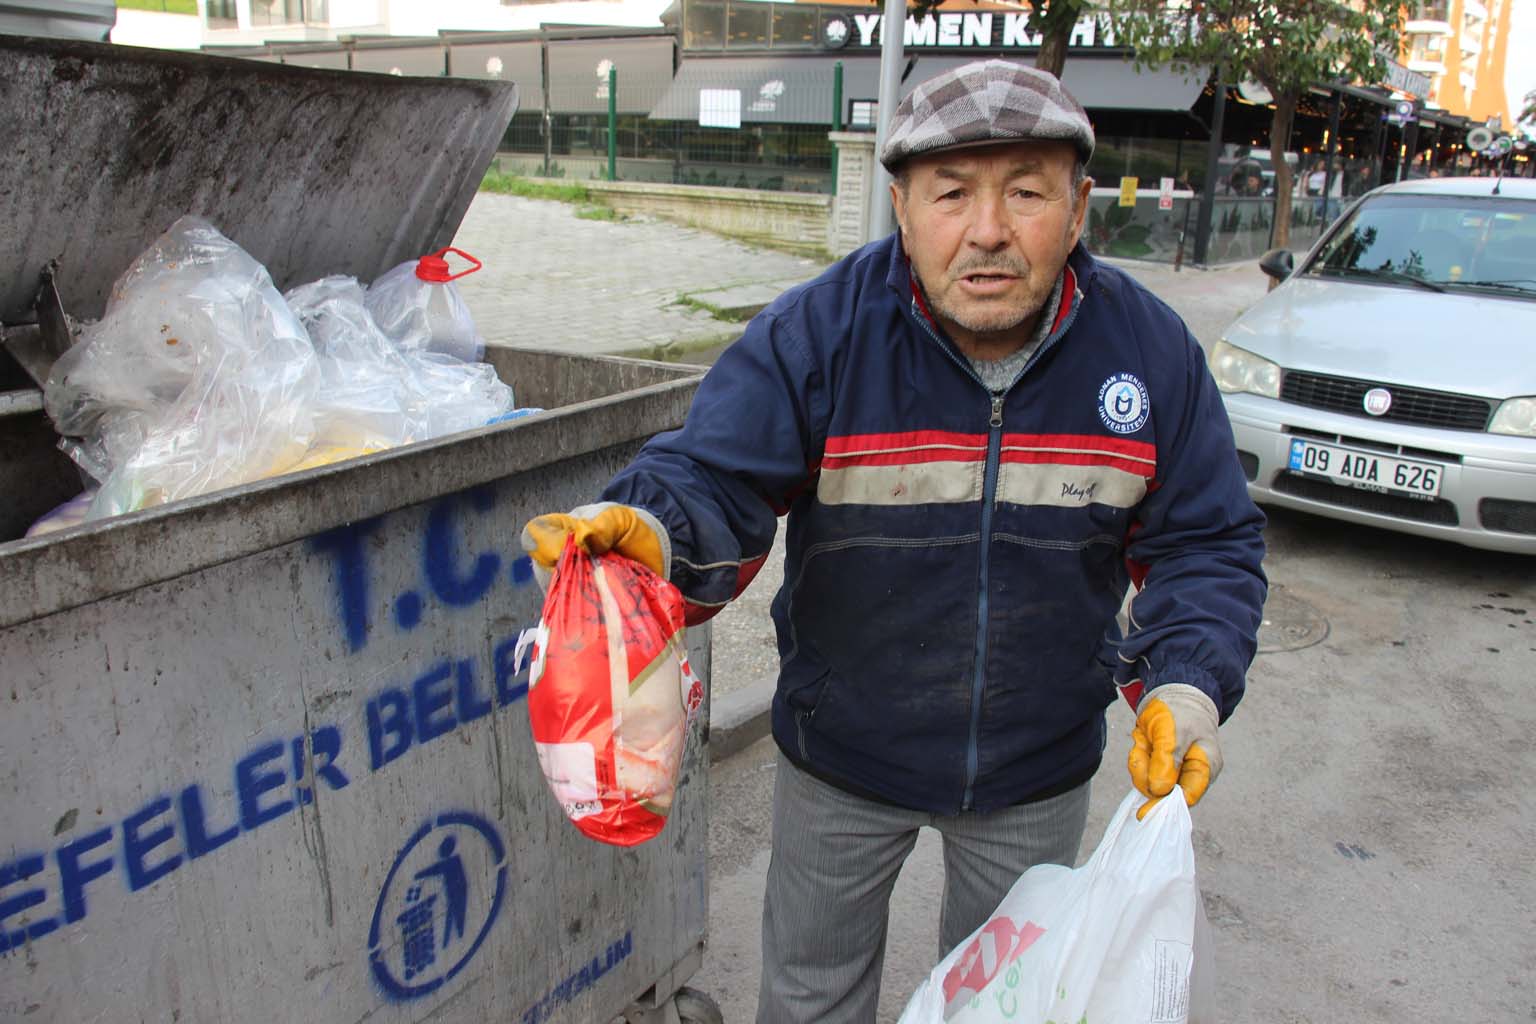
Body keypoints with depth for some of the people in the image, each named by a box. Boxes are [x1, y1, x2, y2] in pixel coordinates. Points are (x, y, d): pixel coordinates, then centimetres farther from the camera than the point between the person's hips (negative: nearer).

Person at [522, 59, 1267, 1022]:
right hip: (844, 757, -1)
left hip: (1039, 771, 2)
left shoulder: (1152, 349, -13)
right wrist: (649, 527, -47)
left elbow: (1208, 544, -6)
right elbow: (716, 479, -23)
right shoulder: (817, 330, -20)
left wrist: (1188, 683, -22)